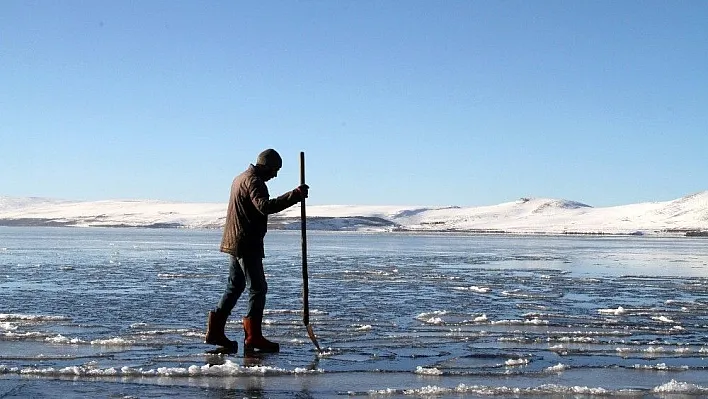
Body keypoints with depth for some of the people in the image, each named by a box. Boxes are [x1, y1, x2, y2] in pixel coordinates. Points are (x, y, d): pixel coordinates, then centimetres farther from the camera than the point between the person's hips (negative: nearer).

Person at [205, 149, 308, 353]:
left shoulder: (241, 178, 20)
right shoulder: (253, 181, -14)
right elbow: (265, 206, -31)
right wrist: (295, 195, -35)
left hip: (234, 242, 10)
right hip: (247, 244, -10)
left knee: (234, 287, 15)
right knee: (258, 288, -7)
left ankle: (215, 331, 17)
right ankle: (253, 336, -8)